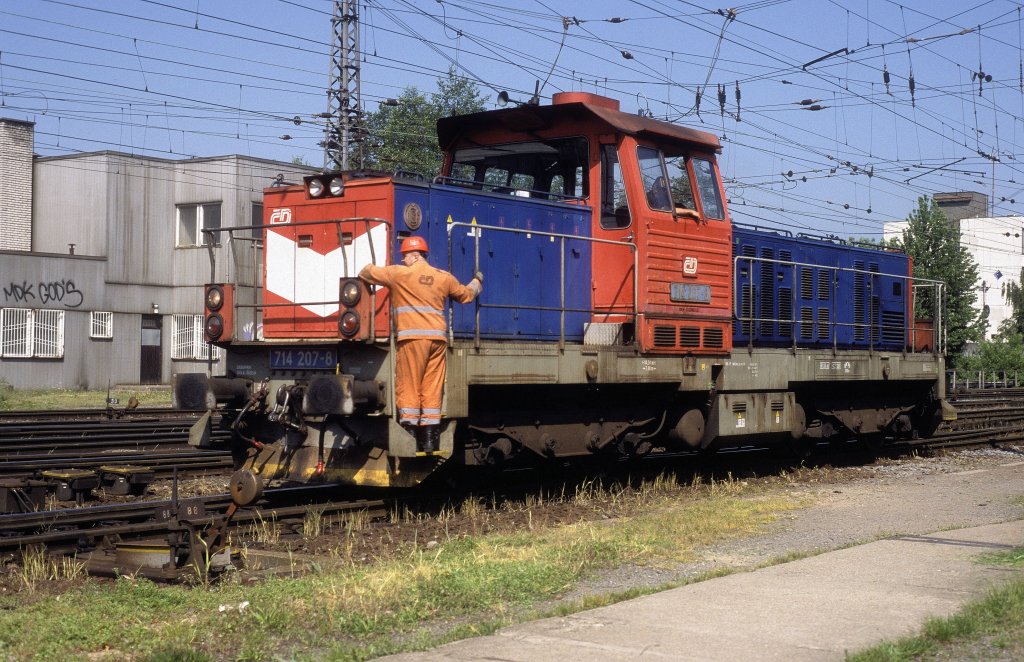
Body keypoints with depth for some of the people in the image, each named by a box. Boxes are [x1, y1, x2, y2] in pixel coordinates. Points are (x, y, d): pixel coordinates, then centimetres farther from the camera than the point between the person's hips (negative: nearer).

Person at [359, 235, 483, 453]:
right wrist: (477, 281, 50)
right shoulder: (444, 277, 13)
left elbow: (367, 273, 9)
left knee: (408, 388, 0)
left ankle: (410, 436, -4)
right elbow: (466, 294, 29)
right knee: (432, 389, 6)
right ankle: (430, 440, 6)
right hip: (438, 338, 4)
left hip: (412, 337, -4)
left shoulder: (398, 274, 0)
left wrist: (369, 268, 34)